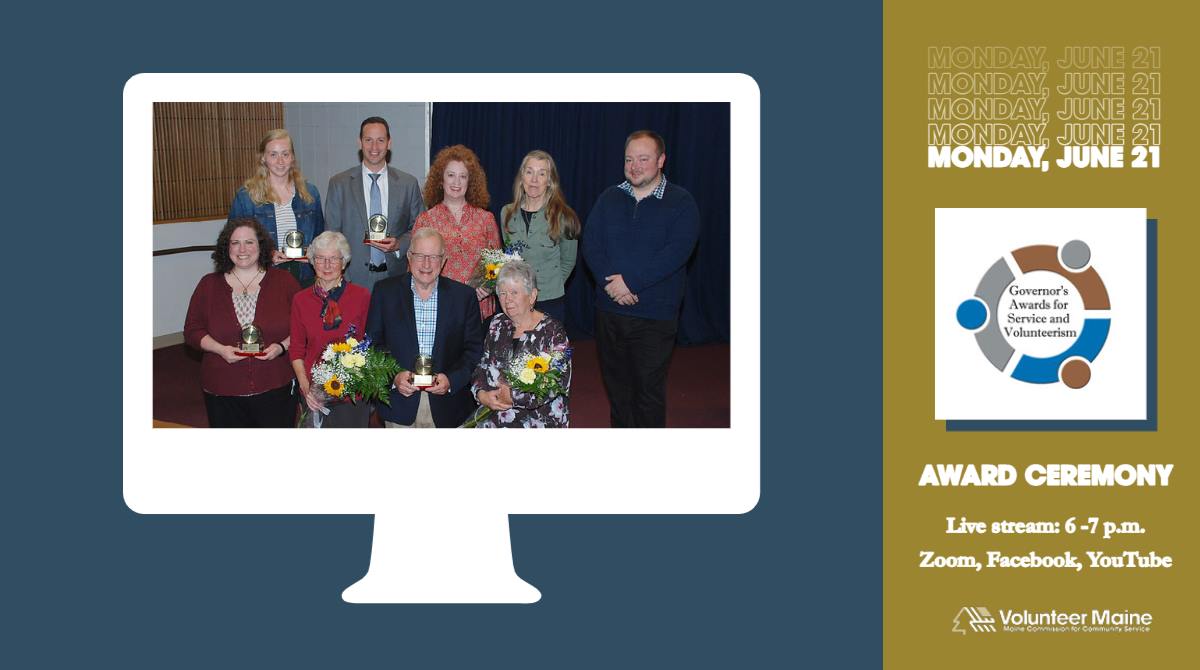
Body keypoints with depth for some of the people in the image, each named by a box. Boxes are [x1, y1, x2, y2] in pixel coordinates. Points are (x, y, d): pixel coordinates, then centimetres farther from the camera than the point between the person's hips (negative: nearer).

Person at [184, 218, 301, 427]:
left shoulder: (284, 281, 4)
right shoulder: (209, 285, 6)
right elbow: (192, 331, 7)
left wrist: (282, 347, -13)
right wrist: (220, 349, -10)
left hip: (276, 389, 0)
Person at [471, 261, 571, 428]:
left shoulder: (552, 330, -6)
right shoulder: (498, 324, 12)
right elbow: (482, 367, 15)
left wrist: (514, 396, -15)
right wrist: (481, 394, -6)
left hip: (541, 418, -5)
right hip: (496, 413, 5)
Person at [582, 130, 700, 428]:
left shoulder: (681, 202, -4)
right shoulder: (609, 198, 9)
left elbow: (676, 252, -16)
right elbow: (591, 244, 1)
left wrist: (631, 281, -20)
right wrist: (610, 282, -16)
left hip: (654, 315, -4)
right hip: (609, 310, 4)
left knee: (650, 388, 0)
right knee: (615, 382, 13)